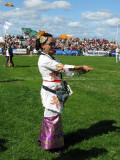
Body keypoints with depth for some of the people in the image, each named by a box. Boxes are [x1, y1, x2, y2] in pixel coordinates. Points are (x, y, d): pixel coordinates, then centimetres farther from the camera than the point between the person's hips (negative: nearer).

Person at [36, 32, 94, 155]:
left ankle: (42, 140, 33)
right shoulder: (44, 59, -17)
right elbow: (62, 67, -22)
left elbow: (63, 69, 8)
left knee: (50, 116, 17)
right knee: (52, 117, 1)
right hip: (50, 93, -9)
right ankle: (51, 145, 17)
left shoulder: (51, 58, 13)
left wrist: (81, 69, -4)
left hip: (55, 92, 9)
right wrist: (82, 67, -20)